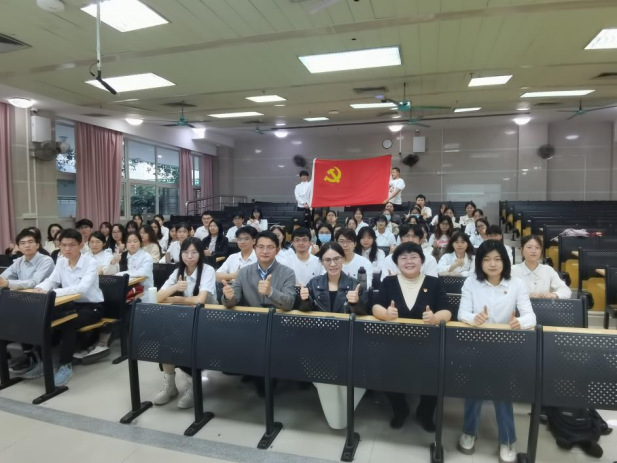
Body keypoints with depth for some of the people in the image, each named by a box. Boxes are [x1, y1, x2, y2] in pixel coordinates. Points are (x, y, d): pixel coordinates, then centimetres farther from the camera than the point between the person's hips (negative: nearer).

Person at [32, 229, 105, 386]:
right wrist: (40, 288, -24)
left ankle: (65, 365, -15)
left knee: (67, 324, -31)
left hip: (91, 306, -6)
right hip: (71, 304, 6)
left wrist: (52, 292, -42)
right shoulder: (61, 262, 3)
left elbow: (83, 287, -32)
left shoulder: (90, 262, -18)